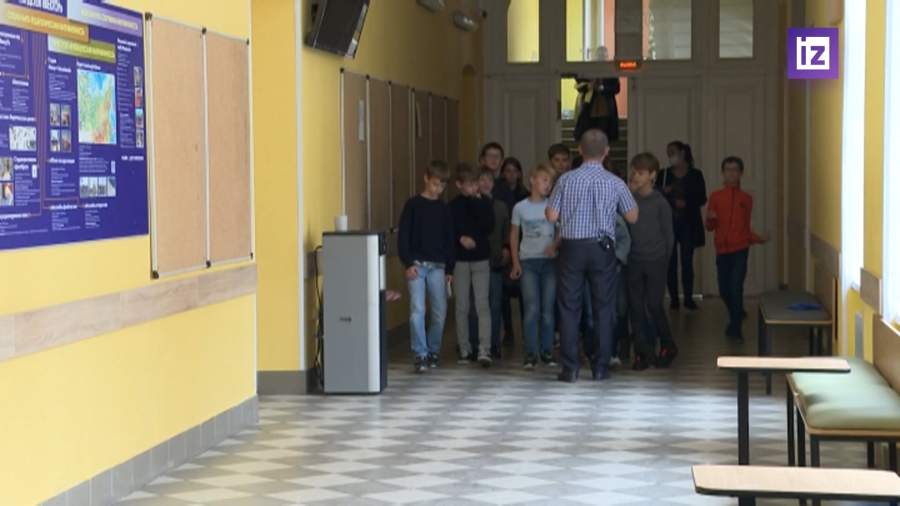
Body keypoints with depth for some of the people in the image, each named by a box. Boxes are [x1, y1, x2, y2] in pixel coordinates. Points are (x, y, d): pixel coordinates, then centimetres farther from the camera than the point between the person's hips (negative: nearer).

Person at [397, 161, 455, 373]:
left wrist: (449, 269, 9)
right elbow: (403, 236, -3)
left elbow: (450, 240, 13)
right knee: (418, 310, -11)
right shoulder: (413, 205, -1)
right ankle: (420, 355, -7)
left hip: (438, 267, 4)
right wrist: (408, 263, -11)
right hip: (417, 265, -4)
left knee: (440, 312, 3)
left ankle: (433, 351, 18)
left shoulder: (444, 209, 10)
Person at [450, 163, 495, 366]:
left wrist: (477, 203, -11)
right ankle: (464, 349, 14)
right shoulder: (453, 206, 3)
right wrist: (460, 238, -17)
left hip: (481, 259, -1)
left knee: (482, 305, -9)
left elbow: (489, 227, -9)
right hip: (459, 260, 1)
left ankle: (484, 350, -14)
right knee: (462, 307, 5)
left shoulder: (485, 203, 4)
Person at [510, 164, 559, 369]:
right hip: (528, 261, -1)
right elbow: (514, 236, 9)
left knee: (548, 309, 2)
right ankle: (531, 354, -4)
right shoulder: (520, 208, 4)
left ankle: (547, 352, 9)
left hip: (549, 260, 1)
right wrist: (515, 263, 3)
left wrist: (554, 246, -18)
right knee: (532, 309, -7)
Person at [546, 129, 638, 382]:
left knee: (569, 309, 5)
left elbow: (551, 216, -4)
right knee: (603, 309, 9)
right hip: (602, 249, 0)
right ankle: (600, 367, 10)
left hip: (572, 247, 0)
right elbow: (632, 217, 5)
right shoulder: (615, 183, -3)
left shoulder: (567, 180, -4)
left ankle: (570, 368, 3)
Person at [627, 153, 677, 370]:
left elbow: (669, 234, 3)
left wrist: (664, 260, 4)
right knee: (636, 307, 2)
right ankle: (643, 353, 9)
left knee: (654, 305, -3)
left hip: (655, 261, -3)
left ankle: (667, 347, 18)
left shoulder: (660, 202, -4)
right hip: (634, 261, 3)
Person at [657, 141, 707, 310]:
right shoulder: (664, 174, 8)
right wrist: (663, 192, -14)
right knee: (670, 262, 0)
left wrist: (686, 203, -13)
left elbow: (702, 198, 3)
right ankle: (673, 298, 4)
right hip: (668, 222, 2)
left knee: (687, 261, -5)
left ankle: (688, 298, 0)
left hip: (688, 224, -2)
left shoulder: (695, 174, 3)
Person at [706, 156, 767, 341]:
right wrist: (710, 219, -16)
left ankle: (735, 328, -6)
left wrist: (756, 238, -1)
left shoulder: (746, 198, 7)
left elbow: (746, 227, 16)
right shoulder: (715, 197, 4)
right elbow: (710, 227, 5)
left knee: (736, 288, -13)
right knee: (724, 290, 7)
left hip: (740, 249, -1)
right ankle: (737, 317, 34)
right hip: (722, 249, 1)